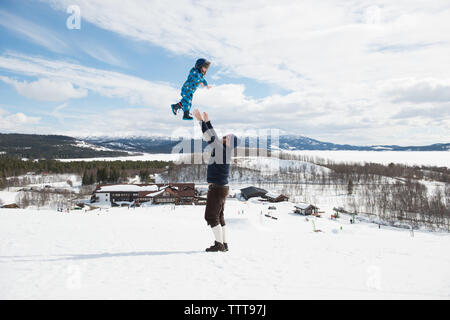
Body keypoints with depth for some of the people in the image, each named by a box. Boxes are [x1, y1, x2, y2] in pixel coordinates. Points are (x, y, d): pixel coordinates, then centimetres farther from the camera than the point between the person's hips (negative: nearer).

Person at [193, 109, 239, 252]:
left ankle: (219, 244, -4)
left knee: (211, 216, -6)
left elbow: (209, 137, -18)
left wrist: (200, 120, -15)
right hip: (221, 188, 10)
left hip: (217, 188, -10)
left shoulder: (221, 149, -15)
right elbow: (212, 137, 20)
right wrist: (207, 121, 23)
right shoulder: (224, 150, 10)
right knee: (219, 216, 12)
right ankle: (224, 244, 15)